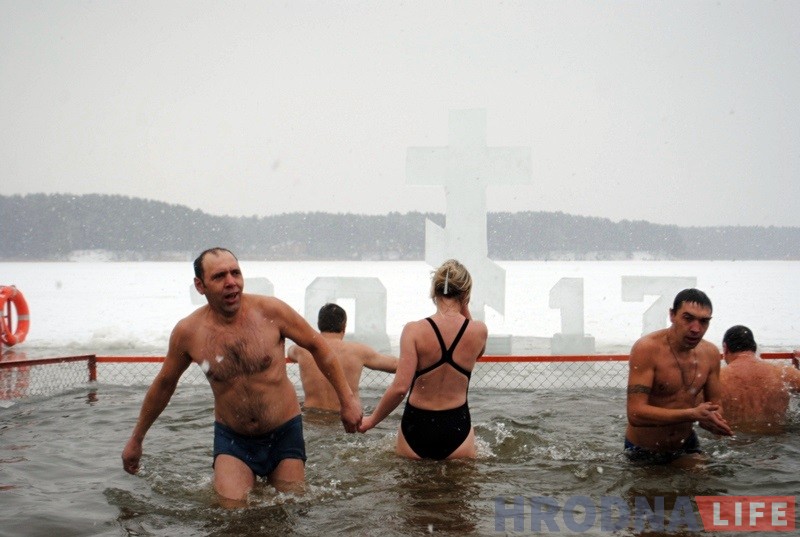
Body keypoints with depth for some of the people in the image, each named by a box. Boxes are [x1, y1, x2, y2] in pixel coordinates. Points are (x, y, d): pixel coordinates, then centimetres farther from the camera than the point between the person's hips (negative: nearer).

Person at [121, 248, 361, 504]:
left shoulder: (270, 310, -14)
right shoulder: (187, 332, -10)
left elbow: (317, 345, 0)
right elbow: (163, 385, 7)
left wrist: (347, 399, 0)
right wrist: (136, 439, 15)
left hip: (285, 432, 0)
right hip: (232, 437, 0)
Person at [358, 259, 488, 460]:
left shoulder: (414, 331, -12)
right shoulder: (479, 331, -6)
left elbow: (400, 387, -18)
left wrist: (371, 420, -4)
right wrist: (465, 311, 12)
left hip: (415, 429, -1)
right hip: (457, 428, 1)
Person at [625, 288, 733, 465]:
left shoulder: (710, 353, -5)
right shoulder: (646, 349, -24)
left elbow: (715, 404, 5)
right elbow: (635, 414, -32)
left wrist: (712, 420, -22)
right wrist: (693, 414, -40)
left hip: (685, 445, 5)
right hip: (643, 452, -4)